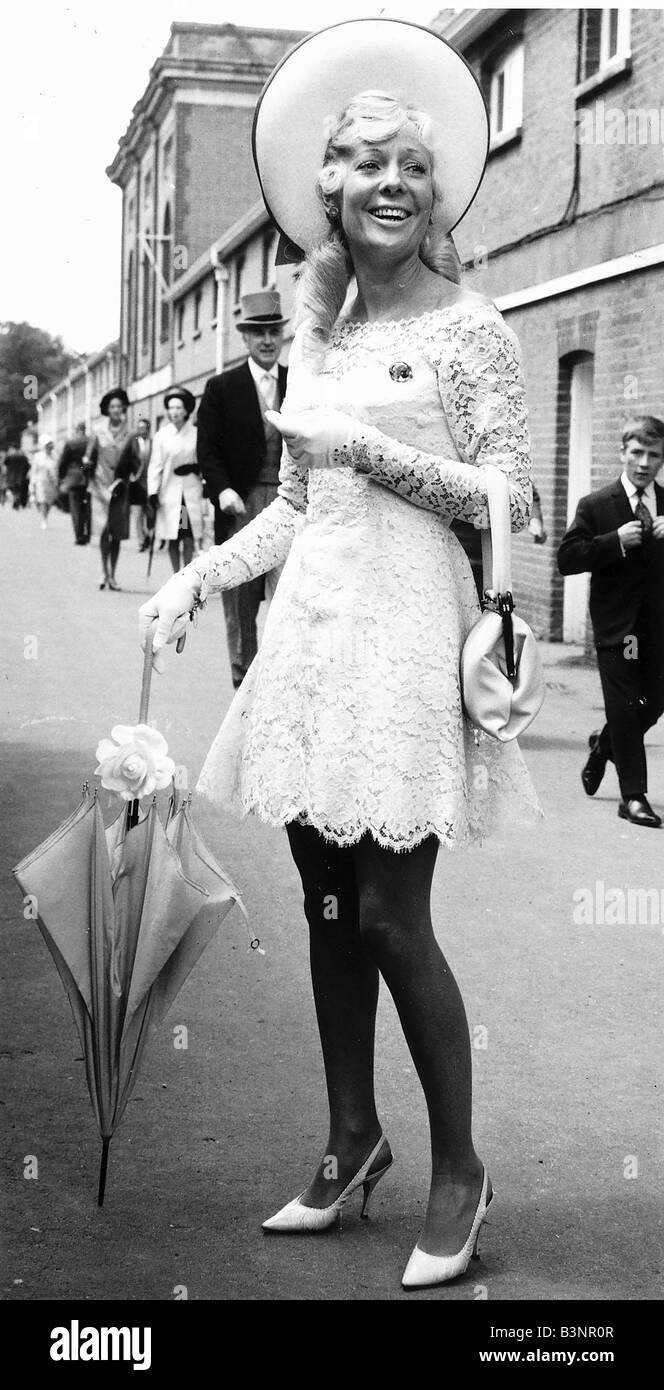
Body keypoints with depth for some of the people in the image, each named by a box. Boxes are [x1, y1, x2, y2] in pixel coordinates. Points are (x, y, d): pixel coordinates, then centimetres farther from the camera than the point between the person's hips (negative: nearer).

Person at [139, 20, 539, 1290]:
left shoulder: (470, 328, -2)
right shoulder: (314, 335, 15)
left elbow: (509, 499, -7)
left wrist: (369, 447, -13)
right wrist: (195, 578, 8)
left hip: (406, 625, -6)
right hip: (311, 626, 6)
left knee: (390, 917, -7)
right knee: (327, 905, 10)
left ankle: (460, 1172, 11)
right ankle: (353, 1141, 26)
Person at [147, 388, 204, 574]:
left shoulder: (196, 434, 1)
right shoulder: (161, 436, 3)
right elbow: (155, 467, 3)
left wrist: (194, 468, -10)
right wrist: (152, 493, -3)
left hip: (191, 493, -1)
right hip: (169, 494, 1)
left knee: (189, 540, -4)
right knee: (173, 540, 3)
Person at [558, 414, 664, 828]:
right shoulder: (597, 506, -1)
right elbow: (567, 558, -8)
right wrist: (616, 541, -19)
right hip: (617, 622, -4)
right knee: (624, 707, -4)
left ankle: (603, 746, 41)